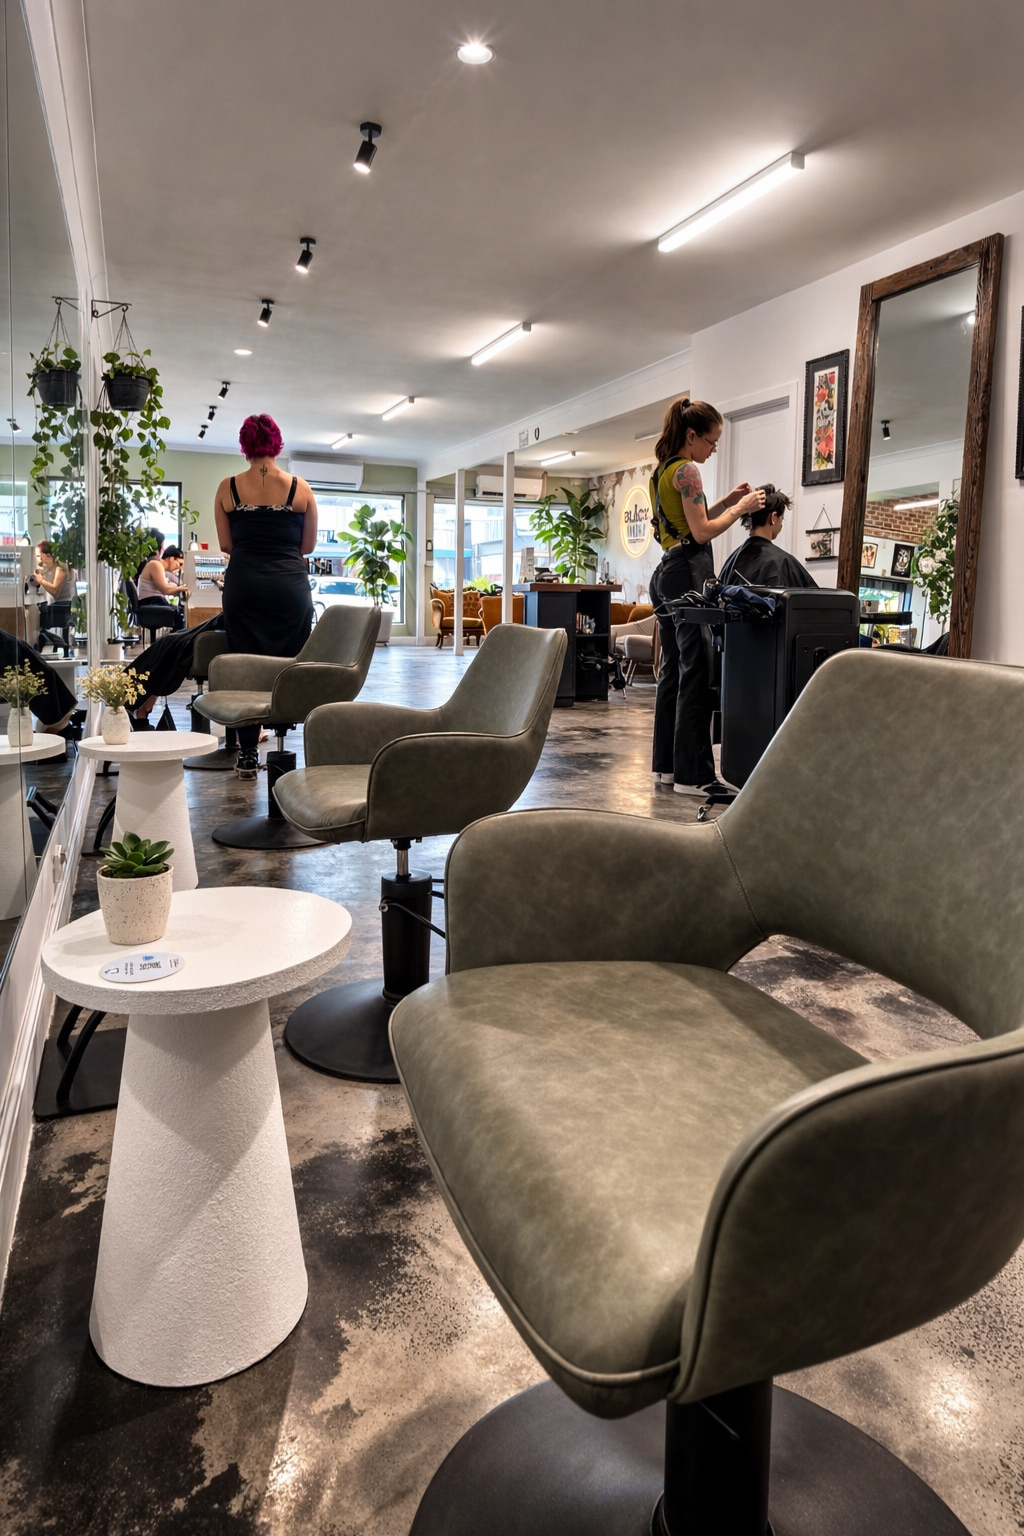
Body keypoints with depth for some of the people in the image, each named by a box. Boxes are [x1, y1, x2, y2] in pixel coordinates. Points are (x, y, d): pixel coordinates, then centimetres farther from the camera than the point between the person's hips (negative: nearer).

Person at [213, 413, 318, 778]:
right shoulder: (300, 488, 1)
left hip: (243, 584, 1)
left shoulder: (227, 488, 3)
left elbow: (226, 544, 6)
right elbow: (308, 546, 7)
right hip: (290, 585, -1)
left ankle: (248, 755, 9)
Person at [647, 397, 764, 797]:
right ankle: (692, 774, -9)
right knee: (696, 673, -10)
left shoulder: (661, 470, 19)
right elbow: (702, 532, -13)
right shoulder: (687, 469, -9)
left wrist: (726, 502, 19)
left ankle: (666, 764, 16)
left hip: (666, 572, 10)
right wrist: (740, 508, -2)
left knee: (673, 670, 12)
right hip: (689, 572, -10)